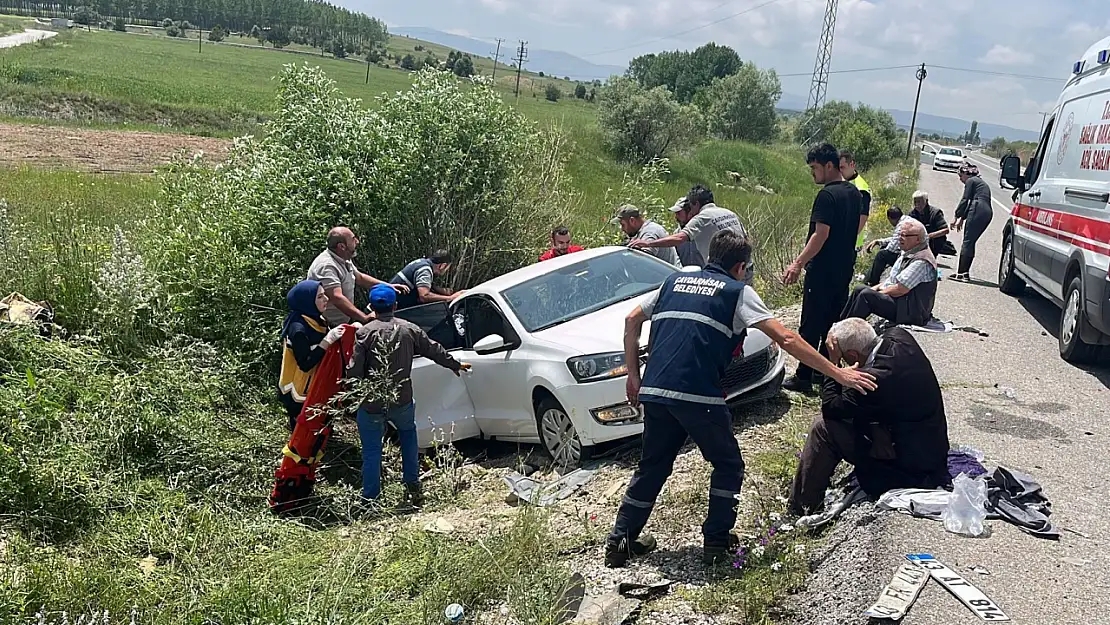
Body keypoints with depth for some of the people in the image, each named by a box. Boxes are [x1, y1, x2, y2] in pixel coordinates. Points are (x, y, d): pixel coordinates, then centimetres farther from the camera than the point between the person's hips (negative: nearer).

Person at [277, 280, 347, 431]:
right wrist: (328, 340, -32)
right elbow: (306, 364, -29)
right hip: (299, 395, -8)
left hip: (313, 389, 8)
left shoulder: (315, 320, 2)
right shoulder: (298, 328, -26)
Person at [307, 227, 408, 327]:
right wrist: (365, 318, -37)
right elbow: (337, 298, -33)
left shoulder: (344, 260, 10)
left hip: (346, 321, 9)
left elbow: (360, 278, 26)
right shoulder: (326, 266, -23)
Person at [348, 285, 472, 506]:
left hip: (371, 404, -3)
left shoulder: (364, 332, -9)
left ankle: (370, 500, 12)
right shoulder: (409, 329, 1)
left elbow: (354, 370, -13)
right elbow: (434, 350, 13)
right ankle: (413, 487, 23)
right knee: (408, 434, 27)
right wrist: (456, 365, 28)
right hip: (402, 400, 3)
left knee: (371, 450, 8)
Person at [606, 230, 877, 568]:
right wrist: (837, 373, 1)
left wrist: (633, 374, 24)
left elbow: (632, 320, 21)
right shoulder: (737, 291, 6)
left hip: (654, 390, 5)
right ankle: (716, 540, 19)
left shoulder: (675, 280, 21)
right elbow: (784, 338, -2)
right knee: (728, 466, 17)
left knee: (652, 466, 21)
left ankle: (621, 540, 23)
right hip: (698, 395, -5)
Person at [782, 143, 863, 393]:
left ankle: (804, 377, 2)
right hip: (845, 268, 9)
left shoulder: (827, 195, -17)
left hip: (823, 271, -9)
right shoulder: (854, 192, 11)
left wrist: (798, 263, -23)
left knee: (811, 326, -2)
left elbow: (821, 234, -23)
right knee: (834, 322, 15)